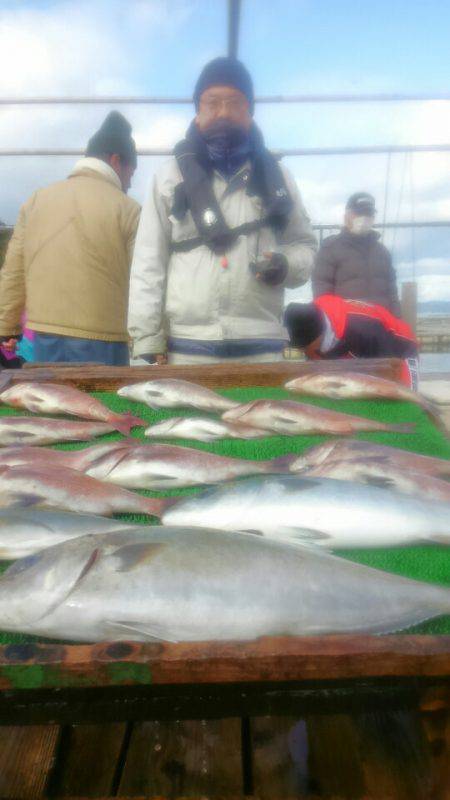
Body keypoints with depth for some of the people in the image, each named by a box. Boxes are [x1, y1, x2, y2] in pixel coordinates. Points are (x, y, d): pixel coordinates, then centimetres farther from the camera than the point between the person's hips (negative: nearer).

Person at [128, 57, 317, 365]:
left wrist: (287, 265, -8)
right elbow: (148, 263, 5)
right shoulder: (172, 175, 10)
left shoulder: (276, 175, 15)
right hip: (187, 348, -1)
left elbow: (304, 244, 18)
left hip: (261, 348, 2)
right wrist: (148, 340, -4)